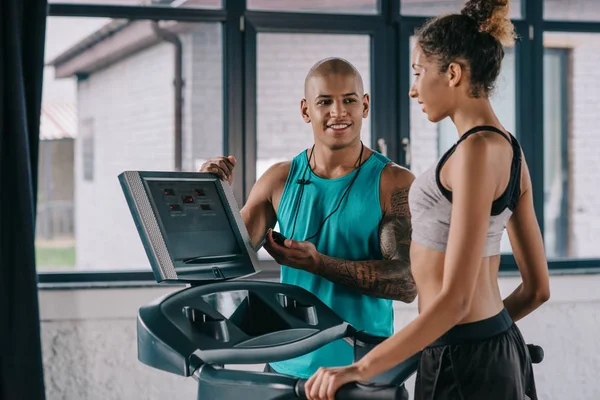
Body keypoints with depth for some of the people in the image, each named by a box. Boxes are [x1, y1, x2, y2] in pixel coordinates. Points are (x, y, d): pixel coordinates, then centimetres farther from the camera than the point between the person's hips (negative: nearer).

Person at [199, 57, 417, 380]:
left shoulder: (395, 182, -8)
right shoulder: (279, 180, 2)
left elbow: (407, 283, -17)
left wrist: (319, 263, -27)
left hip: (364, 369, -3)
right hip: (288, 366, 3)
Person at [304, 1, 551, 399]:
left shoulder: (477, 150, -17)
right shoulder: (510, 151, 9)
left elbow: (455, 298, -23)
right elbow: (536, 288, 14)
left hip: (462, 364, -9)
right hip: (499, 351, 9)